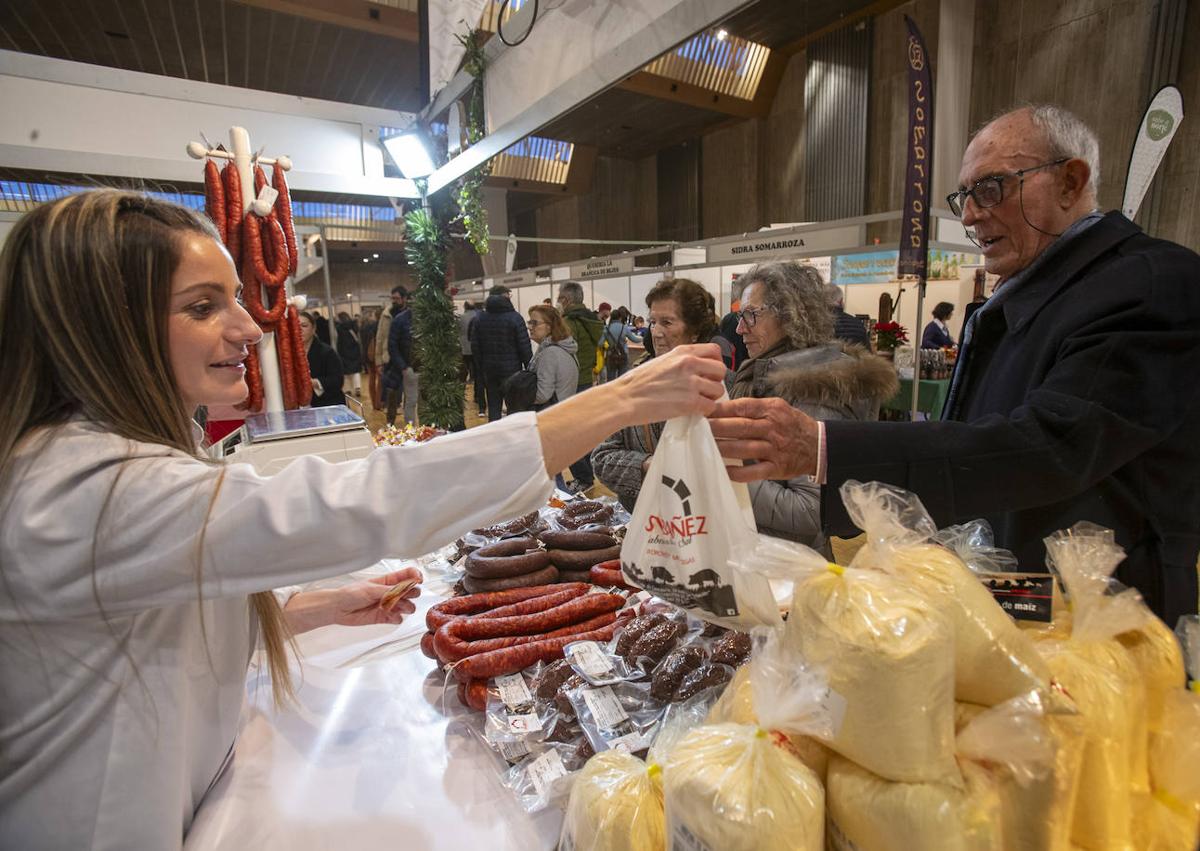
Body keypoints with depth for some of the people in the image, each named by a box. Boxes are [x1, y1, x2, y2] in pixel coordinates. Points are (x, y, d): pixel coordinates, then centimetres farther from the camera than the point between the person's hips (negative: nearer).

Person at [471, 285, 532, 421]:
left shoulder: (479, 319, 5)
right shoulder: (514, 317, -9)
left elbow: (475, 346, 6)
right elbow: (524, 346, -11)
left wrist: (481, 367, 12)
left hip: (489, 369, 4)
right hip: (511, 369, -4)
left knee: (493, 406, 11)